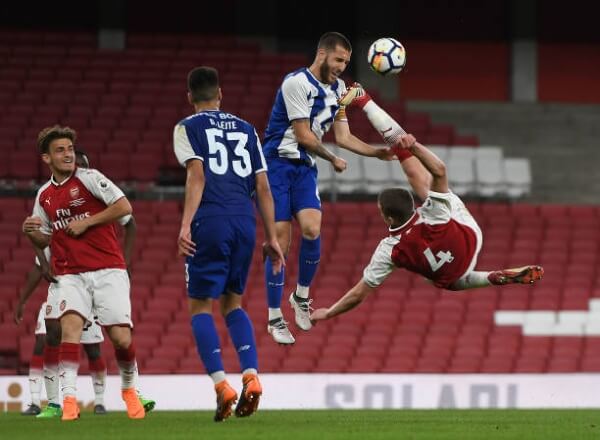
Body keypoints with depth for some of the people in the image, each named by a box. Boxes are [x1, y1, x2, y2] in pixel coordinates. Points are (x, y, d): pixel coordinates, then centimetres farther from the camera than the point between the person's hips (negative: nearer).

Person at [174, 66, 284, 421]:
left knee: (201, 306, 4)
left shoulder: (188, 128, 7)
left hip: (210, 223, -4)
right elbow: (263, 186, 14)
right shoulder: (245, 129, 20)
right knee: (232, 303, 18)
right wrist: (272, 238, 16)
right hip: (245, 223, 4)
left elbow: (197, 175, -9)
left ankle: (221, 384, -12)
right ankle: (251, 376, -1)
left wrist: (186, 225, -17)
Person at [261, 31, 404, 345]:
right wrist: (333, 160, -1)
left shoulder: (337, 89, 9)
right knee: (279, 239, -8)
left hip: (305, 167, 6)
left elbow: (343, 136, 13)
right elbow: (304, 136, -15)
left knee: (312, 229, -16)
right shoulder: (297, 83, -16)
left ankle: (301, 295, 8)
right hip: (277, 163, -6)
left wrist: (378, 153, 1)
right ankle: (274, 318, 3)